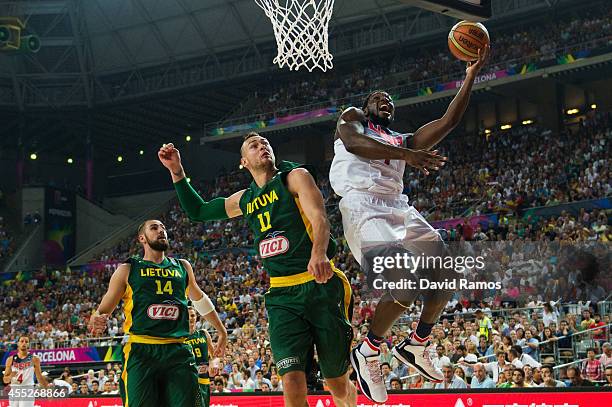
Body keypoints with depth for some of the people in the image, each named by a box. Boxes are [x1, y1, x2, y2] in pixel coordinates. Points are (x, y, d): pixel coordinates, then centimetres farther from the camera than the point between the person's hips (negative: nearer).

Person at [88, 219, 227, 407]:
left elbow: (199, 298, 36)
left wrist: (221, 330, 40)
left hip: (179, 352, 3)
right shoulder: (127, 270, 10)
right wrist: (96, 321, -16)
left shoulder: (182, 267, 20)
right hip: (141, 352, -3)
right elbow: (102, 310, 8)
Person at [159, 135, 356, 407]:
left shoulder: (295, 176, 3)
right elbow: (197, 212, 32)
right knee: (293, 383, -14)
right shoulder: (245, 199, 19)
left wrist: (319, 253, -35)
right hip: (282, 296, 4)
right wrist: (176, 171, 21)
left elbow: (319, 218, -14)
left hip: (321, 286, -4)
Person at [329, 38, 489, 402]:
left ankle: (417, 345, 15)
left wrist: (471, 75, 11)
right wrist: (406, 155, -23)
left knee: (446, 272, -4)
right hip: (363, 205, -8)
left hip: (399, 207, 8)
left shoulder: (404, 140, 30)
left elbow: (449, 121, 18)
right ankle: (368, 352, -3)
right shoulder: (352, 118, 16)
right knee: (406, 286, -25)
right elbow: (353, 142, -10)